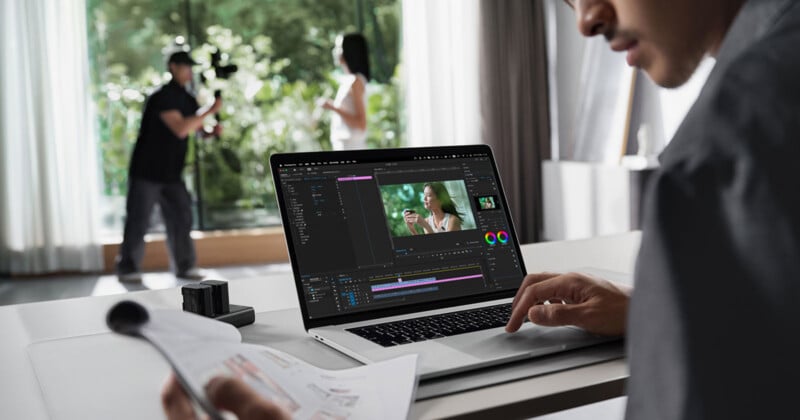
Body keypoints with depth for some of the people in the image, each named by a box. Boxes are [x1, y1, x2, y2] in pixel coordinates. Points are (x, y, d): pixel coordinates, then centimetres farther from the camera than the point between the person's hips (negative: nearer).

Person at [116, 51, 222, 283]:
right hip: (146, 171, -7)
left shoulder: (187, 99, 9)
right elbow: (181, 129, -27)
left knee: (181, 218, 3)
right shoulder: (163, 96, -16)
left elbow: (197, 128, 15)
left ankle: (184, 266, 9)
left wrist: (212, 131, -8)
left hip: (171, 173, 7)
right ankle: (127, 268, 10)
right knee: (138, 221, -1)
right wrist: (210, 110, -23)